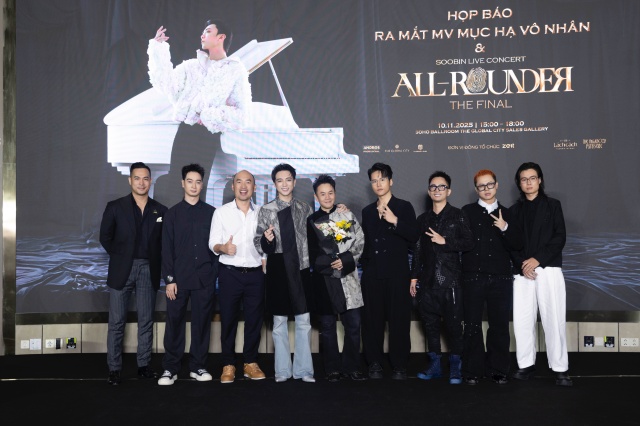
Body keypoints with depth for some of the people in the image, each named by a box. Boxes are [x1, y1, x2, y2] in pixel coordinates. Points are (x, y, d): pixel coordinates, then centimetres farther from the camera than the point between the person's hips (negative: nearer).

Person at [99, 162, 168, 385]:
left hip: (148, 270, 2)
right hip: (122, 270, -1)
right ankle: (114, 369, 8)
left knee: (146, 321, 7)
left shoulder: (160, 210, 6)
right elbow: (105, 237, 5)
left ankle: (144, 365, 16)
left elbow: (164, 241, 10)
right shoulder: (115, 207, 1)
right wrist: (119, 257, 4)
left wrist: (156, 261, 1)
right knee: (117, 322, 1)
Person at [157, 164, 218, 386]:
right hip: (179, 278, 0)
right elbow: (167, 249, 2)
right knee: (175, 322, 1)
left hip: (205, 279, 1)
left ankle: (198, 366, 16)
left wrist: (215, 274, 0)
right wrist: (169, 279, -5)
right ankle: (170, 368, 10)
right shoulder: (173, 213, 6)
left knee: (202, 322, 5)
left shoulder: (211, 213, 7)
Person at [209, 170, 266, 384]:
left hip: (255, 273, 2)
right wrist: (223, 247, -22)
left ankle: (251, 363, 19)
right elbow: (213, 243, -2)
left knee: (254, 318, 6)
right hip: (230, 273, -2)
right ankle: (228, 365, 14)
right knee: (228, 319, 3)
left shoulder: (261, 213, 9)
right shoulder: (221, 212, 3)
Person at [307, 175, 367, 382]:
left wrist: (345, 260, -11)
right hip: (323, 280, -1)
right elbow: (312, 254, 0)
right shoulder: (311, 221, 6)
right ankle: (333, 369, 16)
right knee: (327, 326, 6)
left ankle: (351, 367, 16)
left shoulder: (348, 216, 10)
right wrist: (331, 263, -12)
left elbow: (360, 242, 3)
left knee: (353, 324, 2)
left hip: (347, 278, 1)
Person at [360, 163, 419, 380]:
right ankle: (375, 364, 14)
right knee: (372, 320, 4)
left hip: (397, 272, -3)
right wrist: (364, 264, 11)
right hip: (372, 273, 4)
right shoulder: (367, 211, 15)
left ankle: (400, 366, 8)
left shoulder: (404, 207, 4)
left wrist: (395, 221, -17)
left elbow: (414, 236, -6)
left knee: (399, 320, -1)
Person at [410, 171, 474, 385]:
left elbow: (468, 242, -6)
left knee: (453, 324, -2)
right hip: (428, 281, 4)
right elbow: (417, 250, 14)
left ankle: (455, 367, 9)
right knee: (430, 323, 8)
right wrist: (414, 277, 11)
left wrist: (444, 241, -13)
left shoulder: (457, 215, 2)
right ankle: (435, 365, 19)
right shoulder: (423, 219, 14)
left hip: (450, 280, -4)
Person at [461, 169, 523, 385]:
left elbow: (517, 245, 4)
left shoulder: (506, 214, 10)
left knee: (500, 325, 4)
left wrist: (505, 228, -11)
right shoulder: (467, 212, 5)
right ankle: (472, 370, 12)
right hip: (473, 276, -1)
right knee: (472, 325, 2)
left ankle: (498, 369, 16)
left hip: (500, 278, 1)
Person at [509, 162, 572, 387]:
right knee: (522, 320, 0)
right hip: (522, 272, 2)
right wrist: (522, 264, -8)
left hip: (549, 269, -2)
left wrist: (537, 259, -12)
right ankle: (526, 364, 12)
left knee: (554, 319, -6)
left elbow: (560, 237, -1)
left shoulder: (552, 205, 9)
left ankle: (560, 369, 0)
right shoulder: (514, 210, 14)